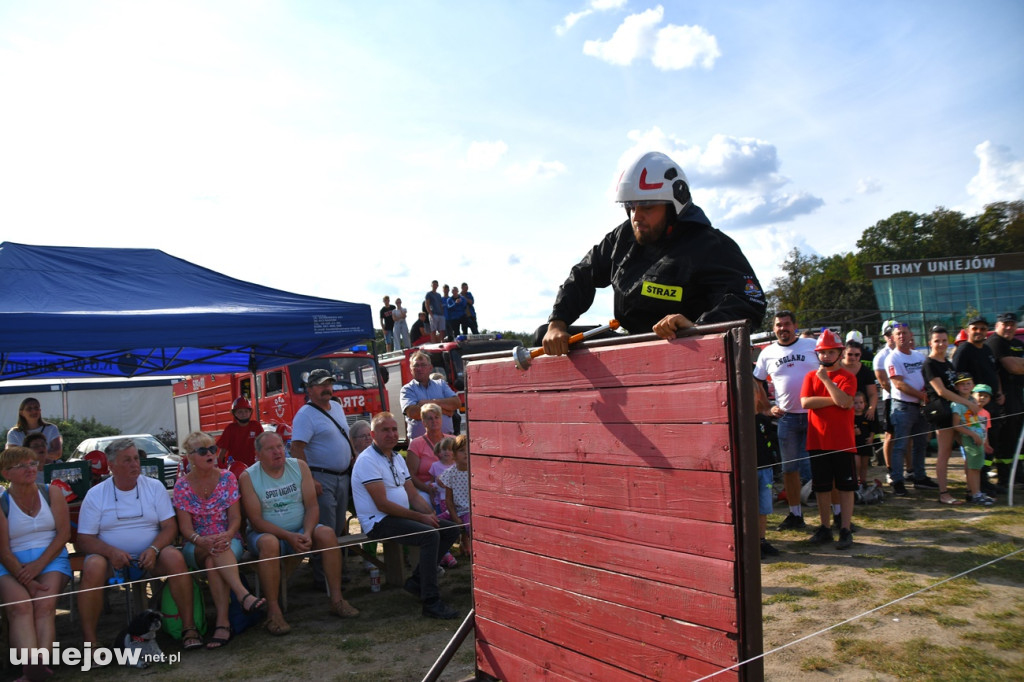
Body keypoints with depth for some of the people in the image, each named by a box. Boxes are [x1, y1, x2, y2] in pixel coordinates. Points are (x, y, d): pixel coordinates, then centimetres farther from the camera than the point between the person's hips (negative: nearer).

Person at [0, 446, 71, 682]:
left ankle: (41, 663, -40)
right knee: (20, 606, -28)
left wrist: (39, 565, -11)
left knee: (44, 605, -25)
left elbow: (64, 533, 3)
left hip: (51, 559, 1)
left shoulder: (52, 493, 8)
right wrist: (26, 580, -14)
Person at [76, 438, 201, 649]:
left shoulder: (154, 487, 6)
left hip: (149, 556, 0)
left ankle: (189, 627, -23)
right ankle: (90, 641, -22)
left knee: (175, 557, -29)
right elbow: (84, 539, -1)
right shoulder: (95, 494, 3)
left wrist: (154, 549, -19)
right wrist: (110, 552, -21)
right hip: (112, 557, 0)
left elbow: (170, 526, 1)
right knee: (93, 567, -33)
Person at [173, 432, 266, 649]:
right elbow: (185, 526, -4)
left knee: (213, 562, -35)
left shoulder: (227, 478, 4)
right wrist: (199, 540, -27)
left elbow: (235, 518, -1)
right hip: (197, 547, 0)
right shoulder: (182, 486, 3)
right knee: (212, 554, -36)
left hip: (228, 540, 0)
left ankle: (222, 622, -43)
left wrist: (227, 535, -25)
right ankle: (242, 594, -50)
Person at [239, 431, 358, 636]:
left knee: (327, 533, -24)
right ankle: (273, 611, -29)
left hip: (301, 529, 3)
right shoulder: (248, 477, -8)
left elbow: (312, 506, -3)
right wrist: (289, 537, -25)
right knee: (269, 543, -36)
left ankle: (336, 599, -18)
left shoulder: (299, 467, 0)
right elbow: (256, 520, -13)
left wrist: (307, 534, -22)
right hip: (267, 532, -3)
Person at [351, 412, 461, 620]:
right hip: (379, 522, -9)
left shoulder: (397, 458, 16)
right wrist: (420, 517, -20)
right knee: (430, 535, -29)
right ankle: (430, 602, -26)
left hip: (401, 515, 9)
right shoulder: (368, 460, -13)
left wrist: (431, 514, -5)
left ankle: (417, 581, 6)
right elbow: (382, 504, -20)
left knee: (451, 530, 0)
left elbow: (413, 496, 15)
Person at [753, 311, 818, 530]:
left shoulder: (812, 345, 0)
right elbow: (756, 383, 11)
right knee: (790, 467, 8)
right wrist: (768, 407, 0)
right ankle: (795, 514, 18)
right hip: (787, 416, 3)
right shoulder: (768, 353, 6)